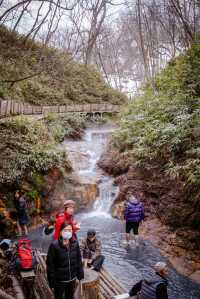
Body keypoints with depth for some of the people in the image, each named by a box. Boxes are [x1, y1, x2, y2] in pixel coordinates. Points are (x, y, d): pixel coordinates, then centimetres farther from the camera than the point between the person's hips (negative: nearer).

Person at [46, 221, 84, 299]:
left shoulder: (75, 243, -7)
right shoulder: (54, 245, -21)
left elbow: (78, 260, 4)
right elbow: (50, 265, -16)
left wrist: (80, 274, 6)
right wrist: (52, 281, -14)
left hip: (72, 279, 4)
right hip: (59, 281, -4)